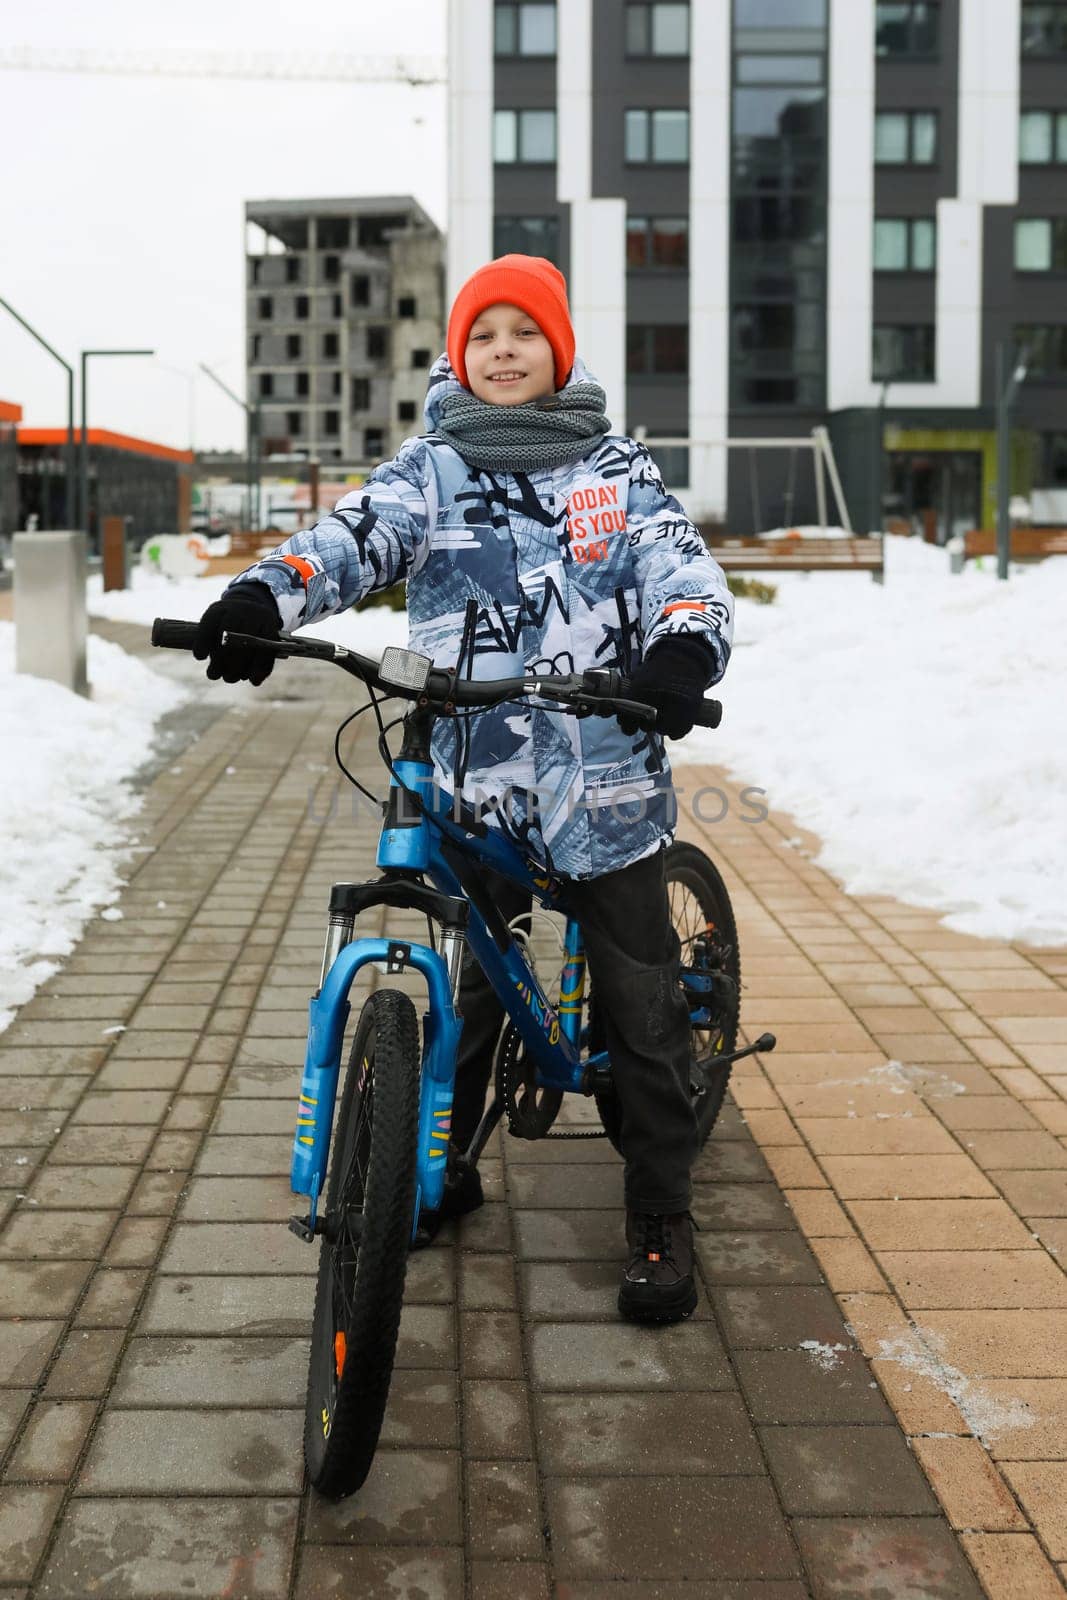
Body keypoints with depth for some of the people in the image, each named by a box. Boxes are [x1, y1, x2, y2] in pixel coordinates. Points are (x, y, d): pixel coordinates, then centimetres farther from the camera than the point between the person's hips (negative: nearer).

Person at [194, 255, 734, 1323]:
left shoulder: (617, 468, 8)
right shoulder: (431, 470, 7)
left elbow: (677, 560, -6)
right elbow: (356, 534, -11)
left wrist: (686, 644, -29)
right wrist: (264, 596, -32)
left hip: (607, 780, 0)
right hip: (477, 785, 1)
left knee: (641, 1009, 3)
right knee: (467, 990, 15)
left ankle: (660, 1220, 16)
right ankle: (443, 1168, 34)